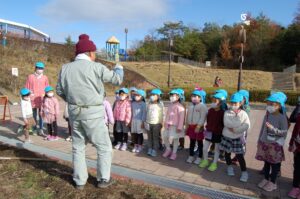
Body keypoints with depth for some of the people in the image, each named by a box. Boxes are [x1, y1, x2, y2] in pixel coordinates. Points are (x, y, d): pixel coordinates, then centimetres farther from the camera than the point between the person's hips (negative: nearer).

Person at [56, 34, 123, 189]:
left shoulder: (65, 68, 2)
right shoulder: (95, 67, -13)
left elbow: (59, 90, 10)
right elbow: (117, 79, -4)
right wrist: (119, 68, 17)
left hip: (74, 112, 5)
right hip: (93, 113, -5)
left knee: (78, 147, 18)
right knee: (104, 147, 11)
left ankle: (79, 181, 26)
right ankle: (103, 179, 21)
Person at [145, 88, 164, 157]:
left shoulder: (160, 105, -4)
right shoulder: (149, 104, 6)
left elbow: (161, 115, -1)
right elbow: (147, 113, 10)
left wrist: (161, 123, -2)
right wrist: (146, 122, 5)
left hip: (156, 123, -3)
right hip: (149, 123, 4)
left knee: (156, 137, 3)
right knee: (150, 137, 10)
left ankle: (154, 150, 10)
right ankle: (150, 149, 20)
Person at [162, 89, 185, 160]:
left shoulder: (179, 107, -14)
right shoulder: (170, 105, 10)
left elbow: (181, 118, -17)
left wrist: (179, 127, -18)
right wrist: (165, 123, 13)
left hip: (175, 126, -7)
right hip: (168, 125, 7)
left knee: (175, 139, 5)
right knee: (165, 137, 11)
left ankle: (174, 153, 21)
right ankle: (168, 149, 33)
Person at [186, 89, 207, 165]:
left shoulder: (203, 106, -13)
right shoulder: (190, 106, 11)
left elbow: (202, 118, -18)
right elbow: (188, 116, 16)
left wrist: (198, 126, -23)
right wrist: (187, 125, 13)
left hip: (198, 127, -6)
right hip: (191, 126, 6)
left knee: (199, 142, 6)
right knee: (192, 141, 14)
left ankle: (199, 157, 17)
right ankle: (191, 156, 25)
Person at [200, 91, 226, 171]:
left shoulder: (222, 112, -15)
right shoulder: (210, 110, 0)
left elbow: (223, 123, -11)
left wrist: (220, 131, -12)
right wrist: (207, 128, 6)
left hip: (218, 133, -4)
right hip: (209, 132, 4)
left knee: (217, 149, 12)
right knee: (205, 148, 8)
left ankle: (214, 164, 28)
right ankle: (205, 161, 31)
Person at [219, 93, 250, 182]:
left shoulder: (243, 113, -5)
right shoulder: (227, 112, -4)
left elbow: (246, 126, -16)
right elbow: (227, 123, -20)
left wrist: (235, 129, -20)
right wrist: (239, 123, -19)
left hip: (238, 138, -2)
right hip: (227, 136, 2)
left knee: (239, 155, -1)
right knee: (227, 153, 13)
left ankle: (244, 172, 11)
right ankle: (229, 167, 35)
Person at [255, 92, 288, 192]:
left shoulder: (282, 117, -15)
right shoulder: (267, 115, 1)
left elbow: (284, 132, -15)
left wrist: (272, 128, -28)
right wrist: (259, 140, 13)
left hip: (275, 145, -5)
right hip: (265, 143, 5)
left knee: (274, 164, 9)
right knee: (266, 162, 17)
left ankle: (273, 182, 25)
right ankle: (266, 179, 34)